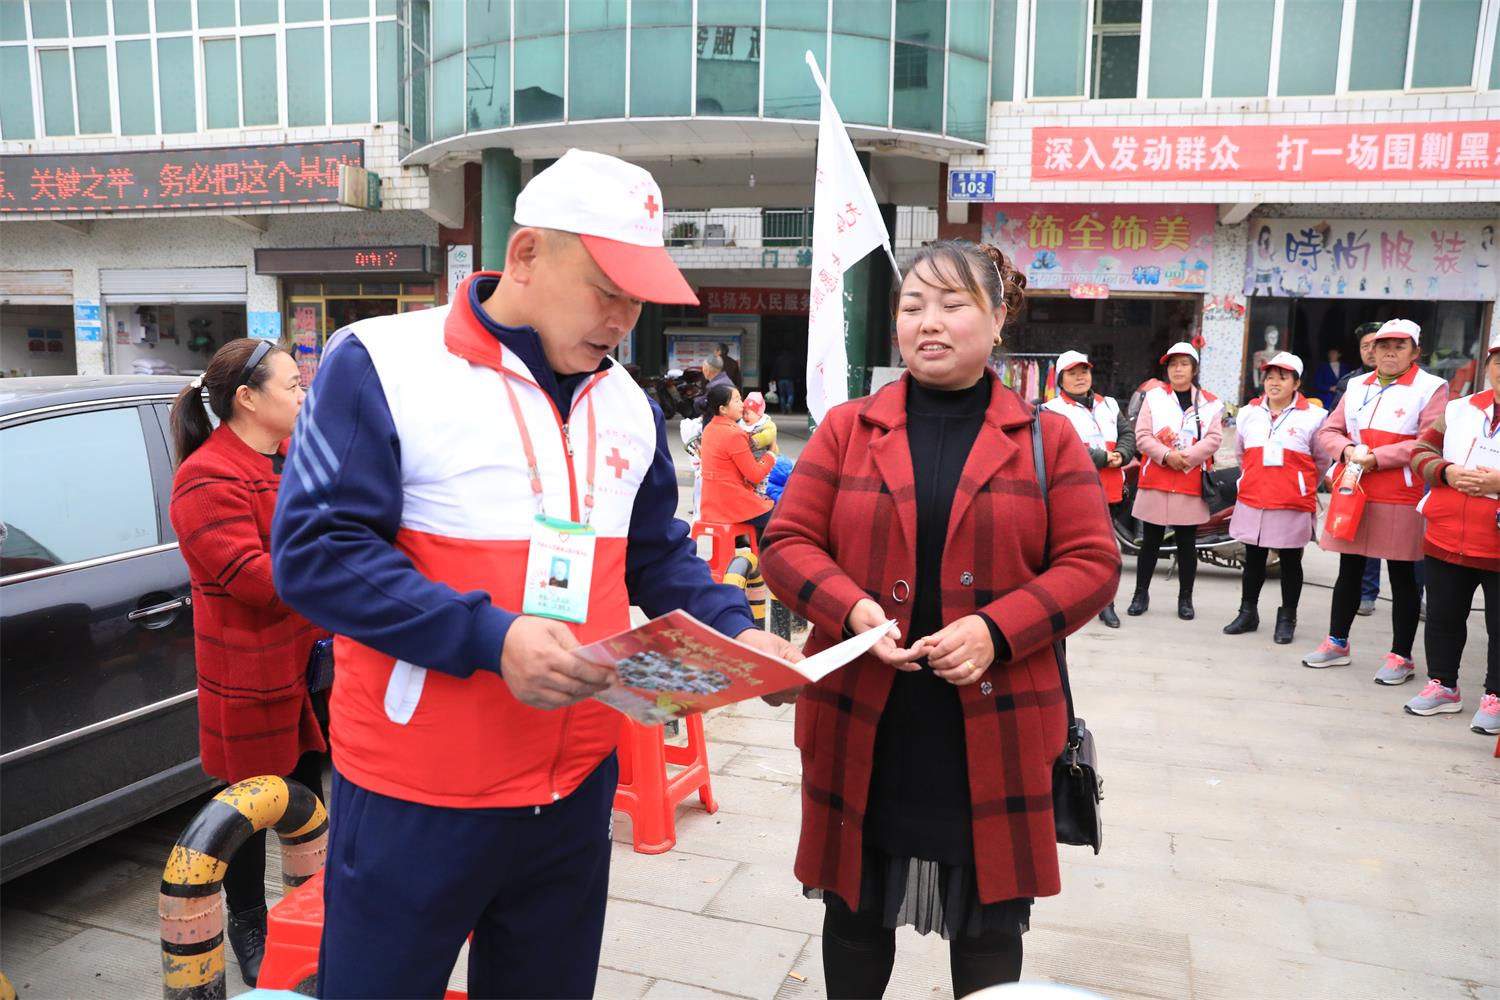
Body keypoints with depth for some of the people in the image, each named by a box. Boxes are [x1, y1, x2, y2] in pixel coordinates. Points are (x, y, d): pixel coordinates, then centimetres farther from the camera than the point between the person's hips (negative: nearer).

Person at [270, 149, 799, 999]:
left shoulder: (629, 404, 7)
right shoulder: (383, 364, -11)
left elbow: (658, 557, 14)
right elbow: (316, 551, -16)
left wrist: (735, 631, -4)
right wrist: (491, 638, -26)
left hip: (577, 788, 5)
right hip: (416, 797, -5)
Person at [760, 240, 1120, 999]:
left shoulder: (1046, 438, 3)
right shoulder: (846, 429, 4)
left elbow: (1091, 563, -1)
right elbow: (787, 542, 1)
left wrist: (997, 629, -17)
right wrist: (851, 609, -18)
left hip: (994, 728, 0)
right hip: (861, 722, 1)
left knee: (989, 924, 15)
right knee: (855, 912, 16)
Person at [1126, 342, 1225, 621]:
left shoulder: (1210, 402, 7)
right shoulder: (1154, 396, 6)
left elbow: (1214, 439, -4)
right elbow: (1142, 436, -2)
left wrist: (1187, 458, -18)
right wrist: (1167, 456, -17)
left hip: (1191, 484, 0)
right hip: (1156, 482, 0)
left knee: (1187, 543, 6)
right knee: (1150, 541, 6)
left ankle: (1185, 598, 16)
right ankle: (1141, 594, 16)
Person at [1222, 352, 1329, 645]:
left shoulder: (1313, 416, -4)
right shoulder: (1248, 412, 8)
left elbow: (1321, 460, 6)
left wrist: (1302, 488, 12)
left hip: (1293, 505, -3)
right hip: (1252, 502, 3)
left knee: (1290, 562, 7)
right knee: (1253, 559, 13)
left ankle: (1287, 620, 18)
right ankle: (1248, 613, 24)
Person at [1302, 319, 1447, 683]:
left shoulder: (1431, 388, -3)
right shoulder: (1357, 386, 13)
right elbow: (1329, 431, 13)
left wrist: (1377, 457, -18)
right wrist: (1347, 450, -8)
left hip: (1400, 499, -5)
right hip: (1351, 491, 5)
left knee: (1402, 575, 2)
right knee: (1349, 570, 13)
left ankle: (1401, 656, 12)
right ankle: (1337, 643, 25)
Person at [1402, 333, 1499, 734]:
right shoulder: (1458, 410, 7)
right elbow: (1421, 451, 10)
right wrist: (1447, 472, -9)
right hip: (1446, 539, 4)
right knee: (1443, 617, 14)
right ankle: (1442, 685, 28)